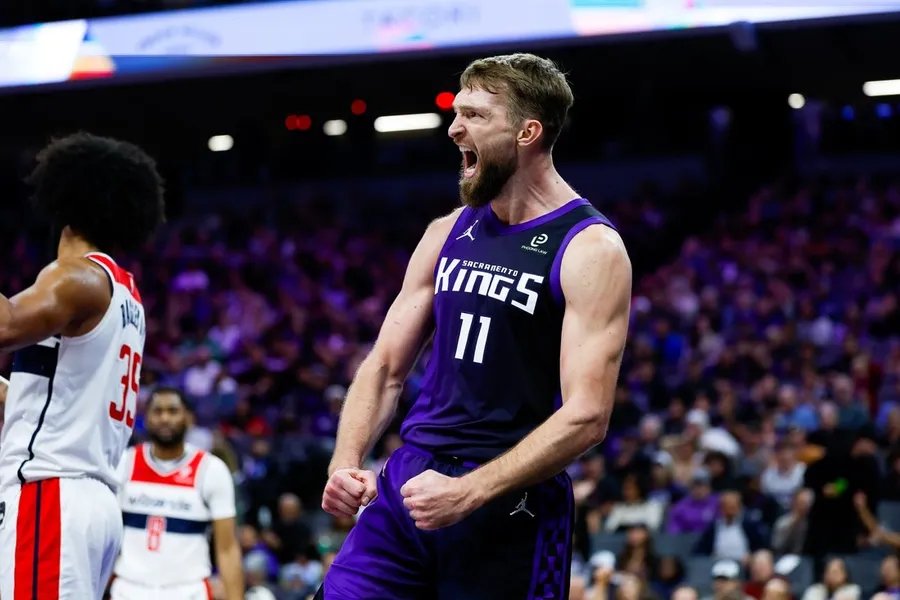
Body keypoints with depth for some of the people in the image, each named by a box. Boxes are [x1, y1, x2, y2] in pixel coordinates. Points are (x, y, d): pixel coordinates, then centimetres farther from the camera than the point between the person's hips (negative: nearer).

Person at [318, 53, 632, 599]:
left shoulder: (591, 250, -9)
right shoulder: (448, 234, 10)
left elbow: (586, 418, -16)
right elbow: (386, 368, 15)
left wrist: (468, 493, -22)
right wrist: (346, 464, -3)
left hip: (512, 504, -5)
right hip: (408, 483, 5)